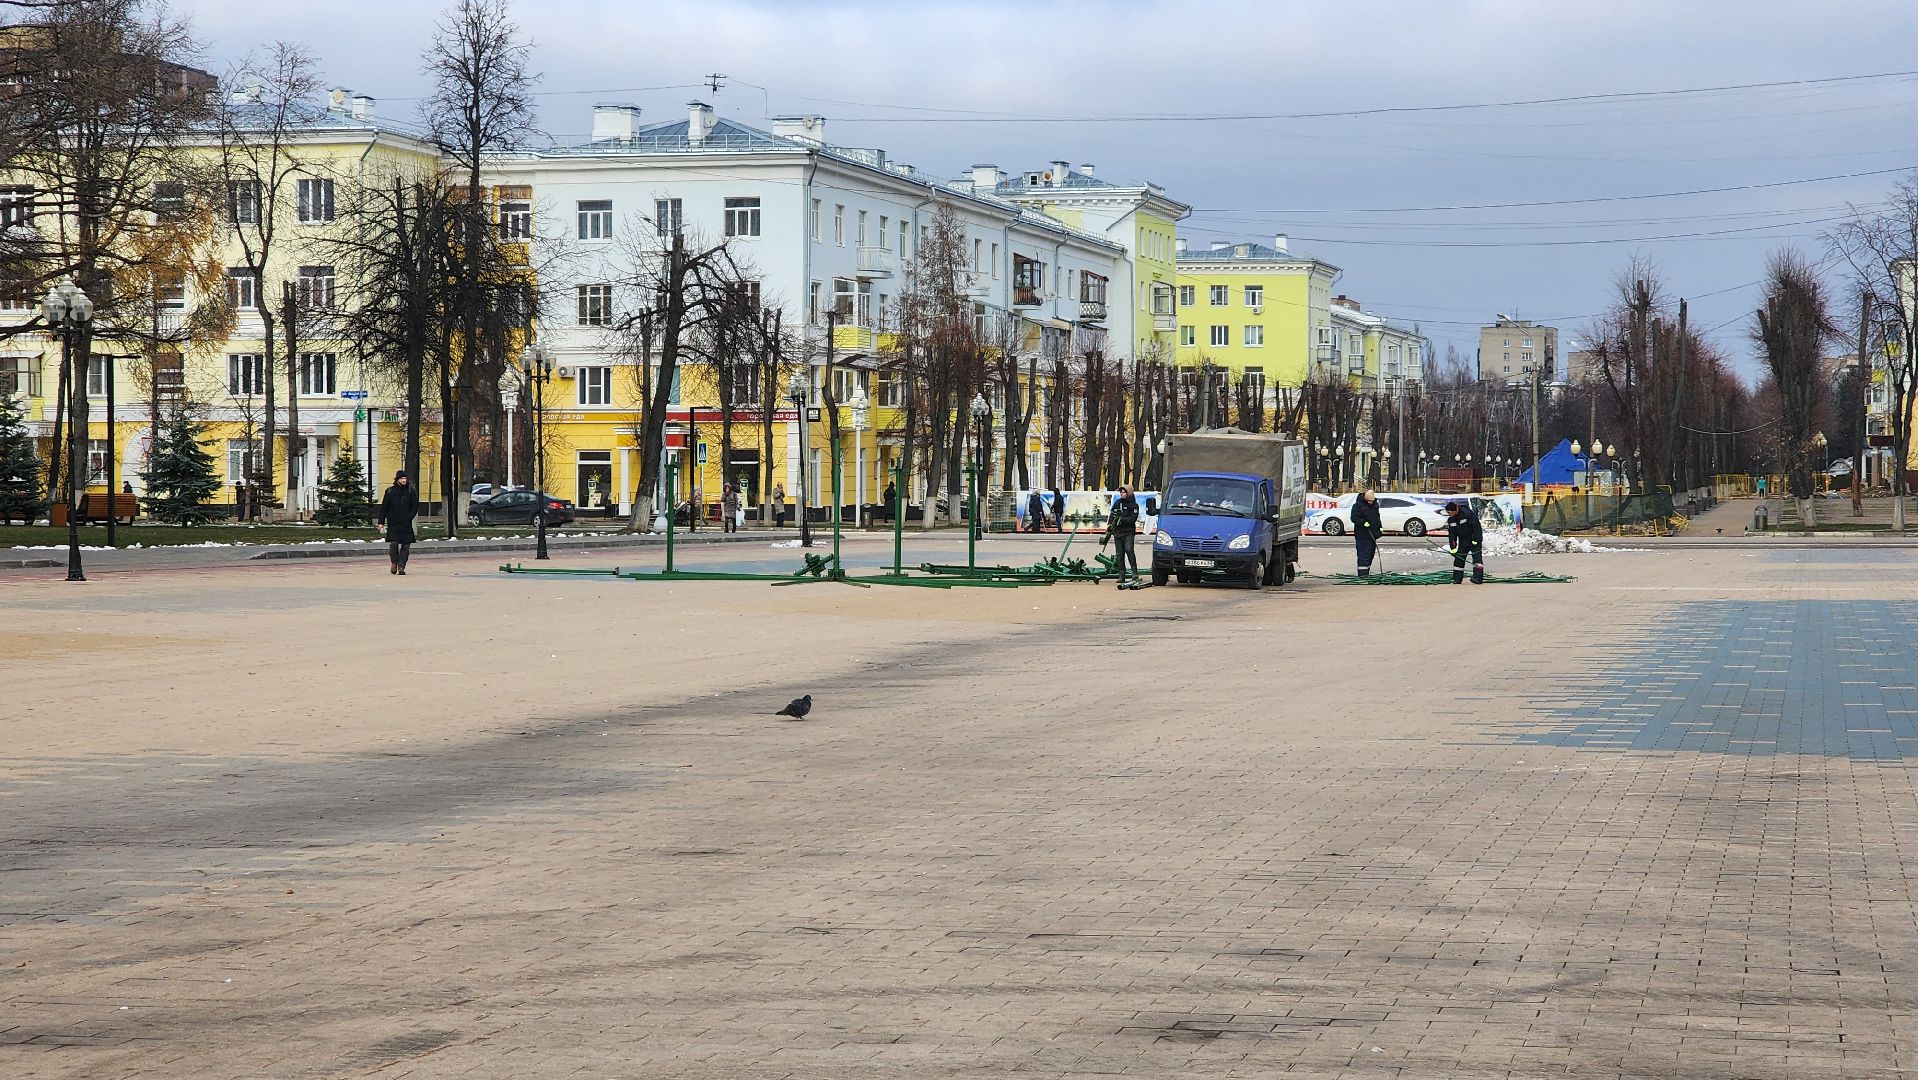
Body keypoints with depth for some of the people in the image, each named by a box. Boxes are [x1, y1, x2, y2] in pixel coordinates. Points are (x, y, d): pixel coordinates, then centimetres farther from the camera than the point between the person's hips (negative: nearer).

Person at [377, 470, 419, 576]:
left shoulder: (411, 491, 6)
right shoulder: (390, 491, 6)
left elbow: (415, 506, 6)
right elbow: (383, 507, 8)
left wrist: (409, 517, -8)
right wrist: (381, 522, 4)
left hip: (406, 524, 1)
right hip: (393, 523, -1)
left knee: (405, 545, -1)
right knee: (393, 543, -11)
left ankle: (401, 566, 6)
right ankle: (394, 562, 11)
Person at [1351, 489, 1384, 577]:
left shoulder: (1375, 504, 13)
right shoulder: (1358, 505, -12)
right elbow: (1354, 518, -17)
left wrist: (1380, 527, 17)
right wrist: (1363, 522, -27)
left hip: (1373, 533, 8)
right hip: (1363, 535, -8)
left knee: (1371, 553, 12)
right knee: (1364, 553, -11)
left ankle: (1367, 572, 21)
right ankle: (1363, 573, -12)